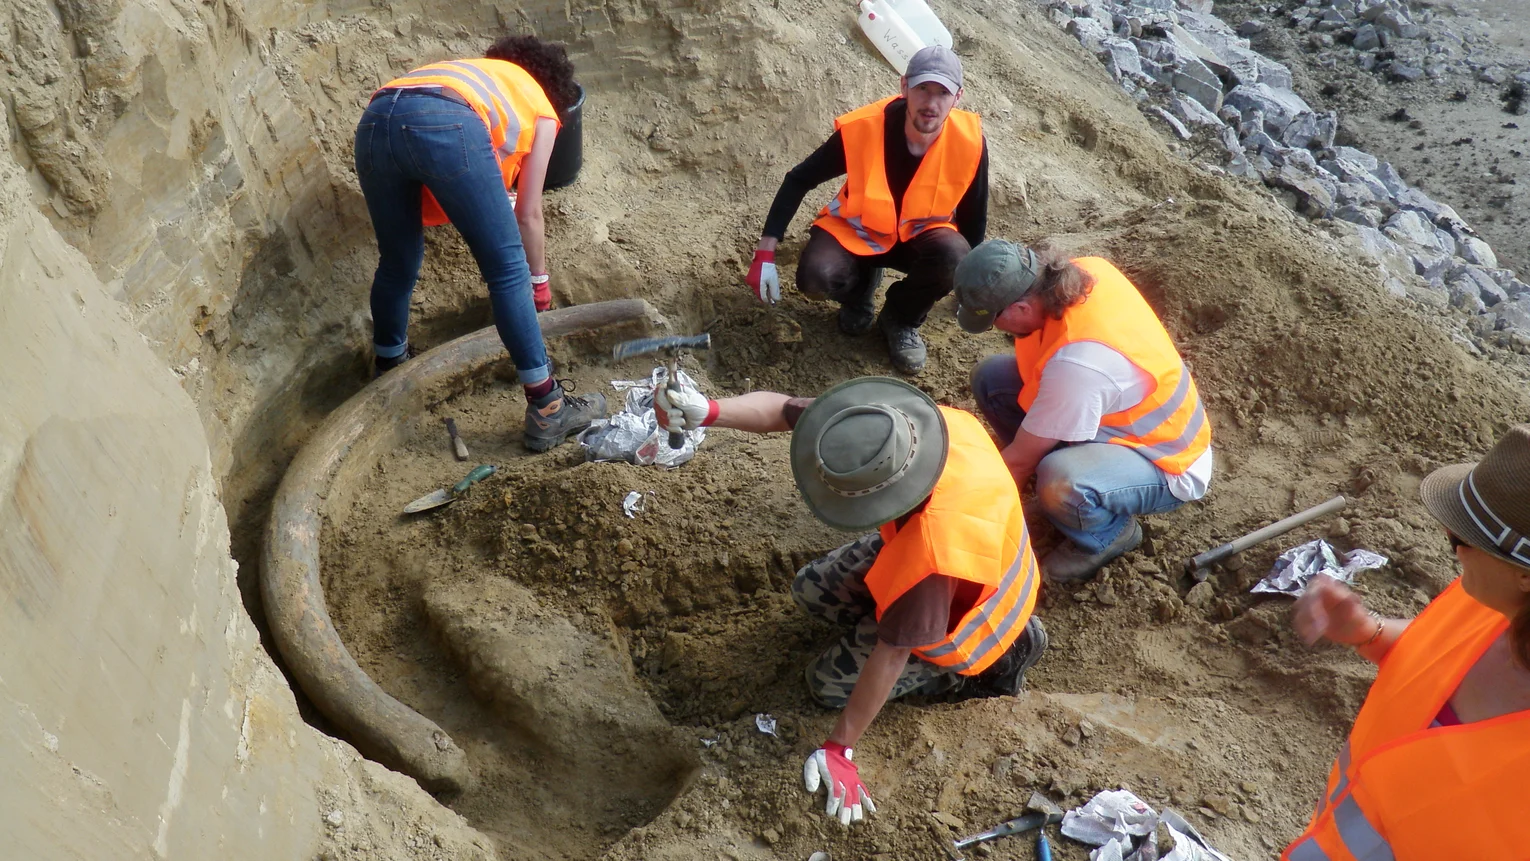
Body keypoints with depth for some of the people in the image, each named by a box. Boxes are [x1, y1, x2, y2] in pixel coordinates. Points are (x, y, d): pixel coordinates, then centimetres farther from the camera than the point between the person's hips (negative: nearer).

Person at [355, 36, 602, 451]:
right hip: (447, 128, -6)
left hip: (374, 121, 6)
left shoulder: (475, 72, 43)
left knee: (397, 264, 24)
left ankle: (387, 374, 43)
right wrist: (539, 280, 37)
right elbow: (528, 214, 25)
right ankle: (547, 410, 9)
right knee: (508, 269, 4)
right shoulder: (542, 110, 29)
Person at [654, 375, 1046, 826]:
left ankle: (983, 664, 5)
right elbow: (784, 410, -21)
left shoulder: (933, 550, -46)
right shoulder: (896, 421, -30)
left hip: (960, 617, -7)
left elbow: (891, 655, -35)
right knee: (810, 590, 10)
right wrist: (709, 411, -40)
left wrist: (837, 750, -25)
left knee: (831, 683, 1)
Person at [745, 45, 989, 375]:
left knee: (954, 256, -33)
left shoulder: (970, 142, -22)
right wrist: (766, 253, -21)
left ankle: (902, 319, 0)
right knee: (815, 277, -32)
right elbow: (798, 181, -16)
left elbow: (974, 218, -5)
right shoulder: (862, 128, -27)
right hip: (856, 230, -1)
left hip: (921, 235, 1)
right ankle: (861, 289, 8)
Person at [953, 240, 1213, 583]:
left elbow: (1018, 461, -22)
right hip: (1124, 415, 8)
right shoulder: (1082, 272, -17)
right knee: (990, 378, -5)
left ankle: (1107, 535, -5)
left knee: (1060, 484, -40)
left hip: (1164, 465, -8)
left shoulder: (1075, 364, -38)